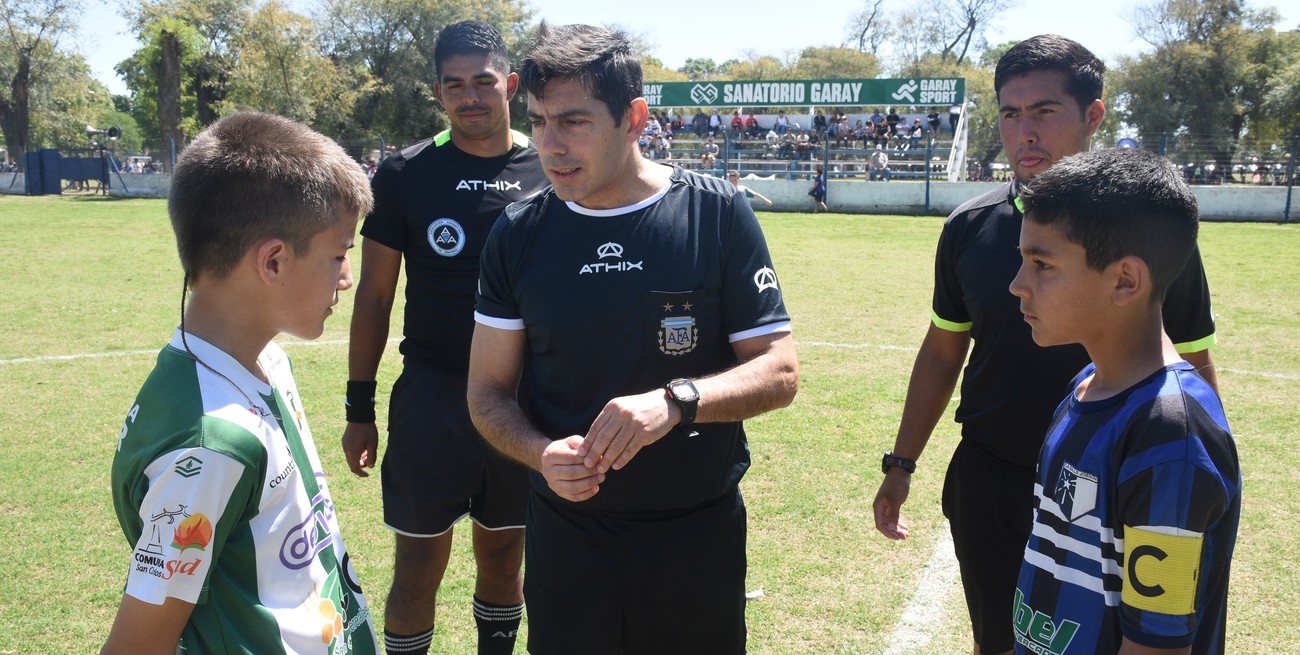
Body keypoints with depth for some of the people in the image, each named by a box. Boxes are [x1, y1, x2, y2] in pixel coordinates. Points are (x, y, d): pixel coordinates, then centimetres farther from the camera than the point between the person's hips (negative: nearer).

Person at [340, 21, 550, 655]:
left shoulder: (550, 173, 1)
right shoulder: (405, 174, -3)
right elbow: (375, 294, 1)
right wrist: (359, 408, 0)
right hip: (431, 395, -1)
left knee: (503, 558, 16)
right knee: (419, 565, 6)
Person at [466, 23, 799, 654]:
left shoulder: (717, 213, -8)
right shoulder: (518, 234, -2)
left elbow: (778, 372, -8)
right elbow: (488, 390, 2)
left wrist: (677, 400, -25)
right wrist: (542, 454, -18)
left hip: (701, 536, -1)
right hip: (566, 536, 1)